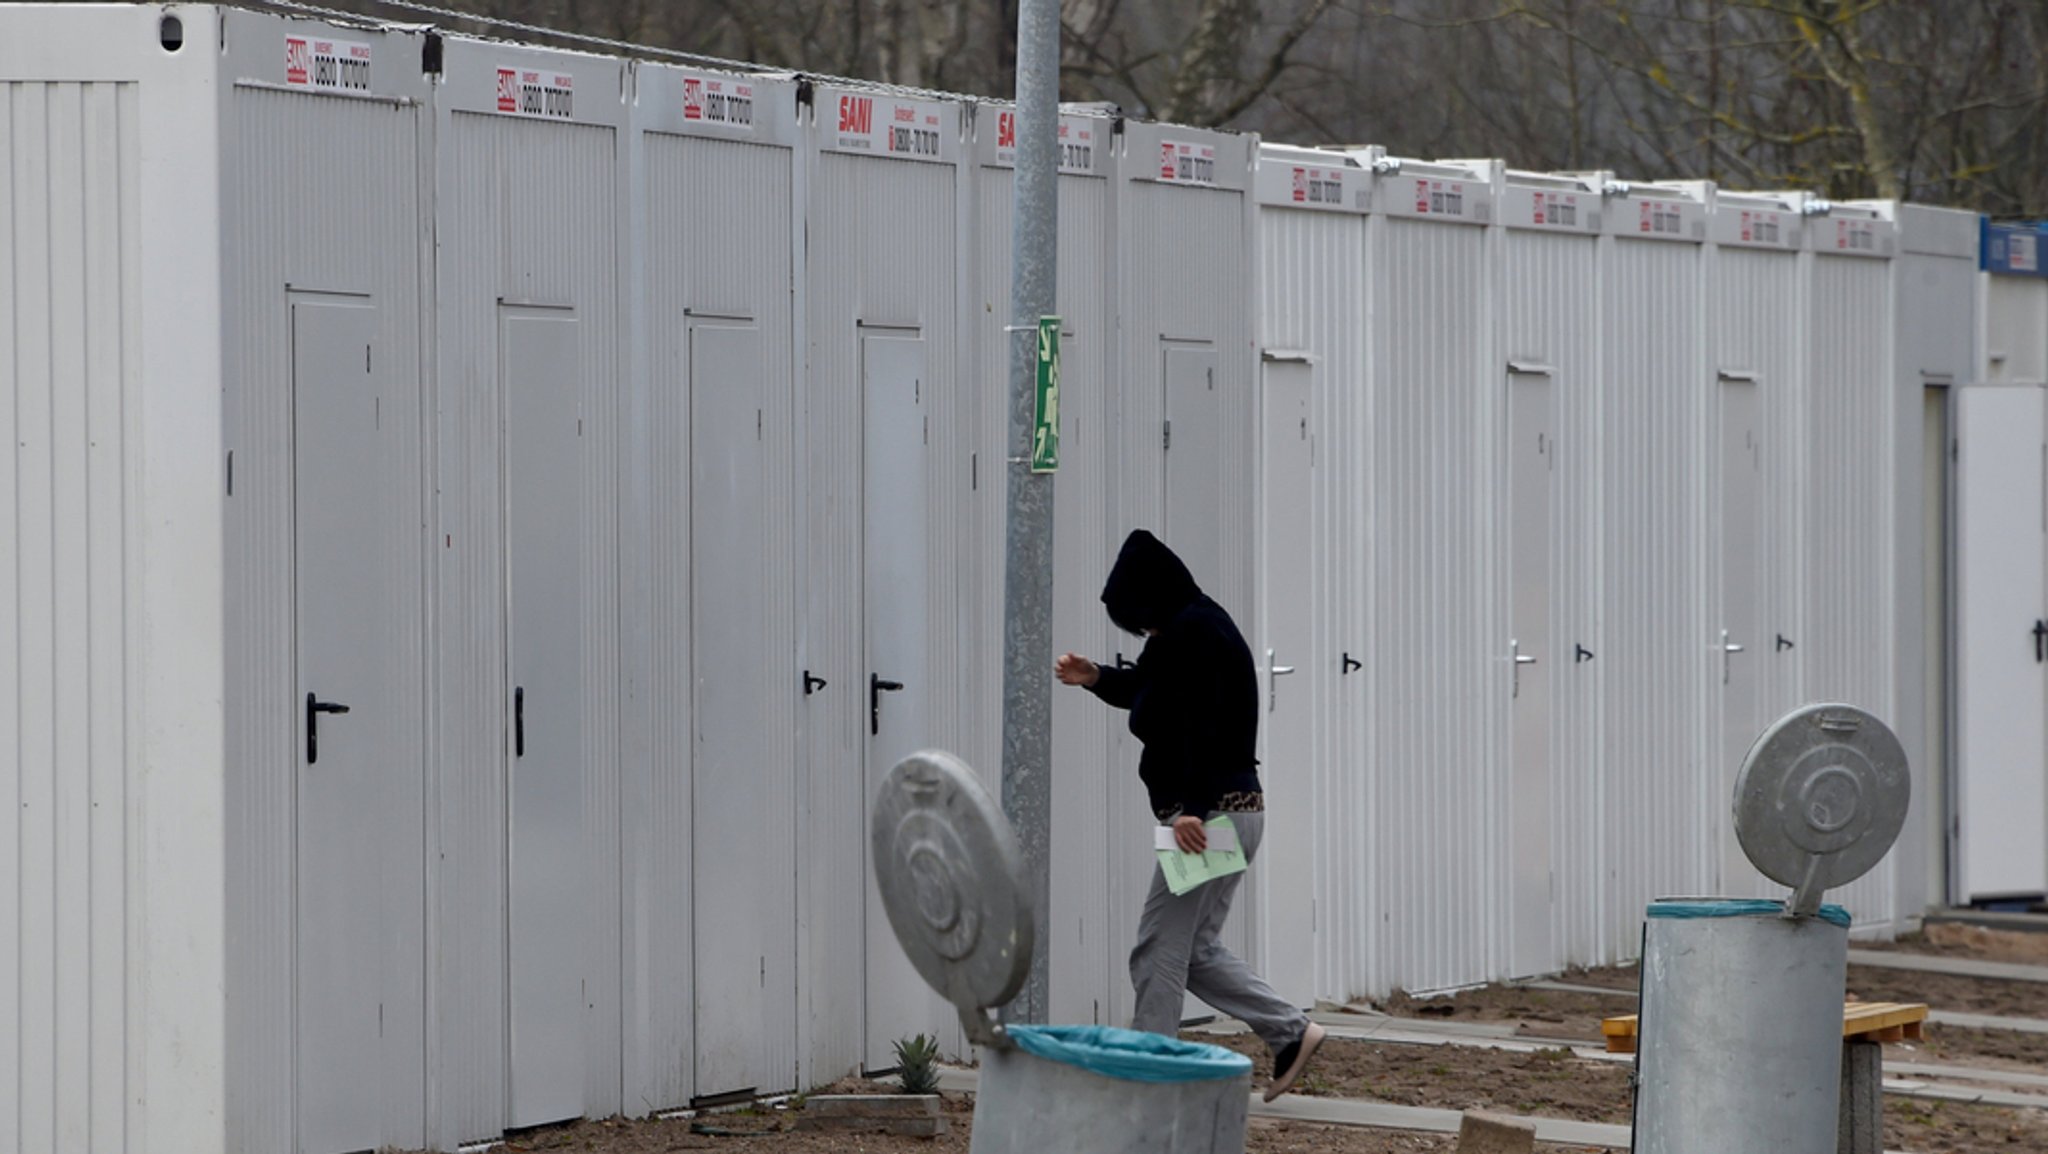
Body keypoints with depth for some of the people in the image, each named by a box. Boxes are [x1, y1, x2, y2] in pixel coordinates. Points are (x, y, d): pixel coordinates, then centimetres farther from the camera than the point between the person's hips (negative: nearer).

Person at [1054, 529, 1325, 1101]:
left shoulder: (1192, 632, -15)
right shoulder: (1201, 625, 17)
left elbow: (1198, 724, -25)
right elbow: (1153, 690, 32)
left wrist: (1189, 807, -30)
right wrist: (1096, 679, 17)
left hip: (1207, 817, -11)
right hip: (1235, 811, 11)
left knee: (1158, 953, -4)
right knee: (1195, 951, 16)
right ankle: (1292, 1032, 14)